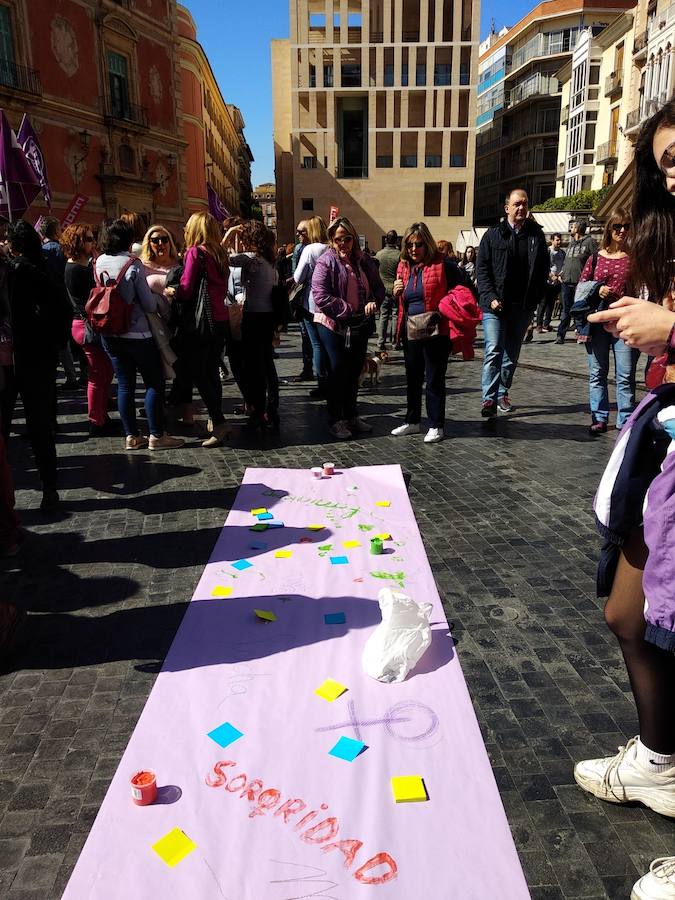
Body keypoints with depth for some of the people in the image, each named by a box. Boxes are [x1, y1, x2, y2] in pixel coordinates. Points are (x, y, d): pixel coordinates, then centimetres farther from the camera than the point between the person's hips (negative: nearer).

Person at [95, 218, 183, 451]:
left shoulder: (99, 262, 3)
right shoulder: (133, 264, -15)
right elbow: (149, 305, -15)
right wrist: (159, 296, 6)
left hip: (110, 334, 6)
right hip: (137, 334, -6)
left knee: (125, 385, 11)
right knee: (155, 383, 4)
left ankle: (131, 436, 15)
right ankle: (156, 436, 7)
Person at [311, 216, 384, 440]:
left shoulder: (364, 261, 6)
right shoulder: (325, 263, -10)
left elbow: (378, 287, 12)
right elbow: (321, 296, -18)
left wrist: (374, 302, -11)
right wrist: (348, 311, -19)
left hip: (360, 326, 5)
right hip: (333, 326, -5)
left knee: (354, 373, 15)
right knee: (337, 374, 2)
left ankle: (352, 416, 28)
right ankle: (336, 421, 13)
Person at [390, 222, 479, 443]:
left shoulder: (442, 264, -7)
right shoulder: (403, 266, 10)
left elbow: (461, 290, -2)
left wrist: (446, 306, -17)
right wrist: (396, 292, -2)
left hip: (435, 330, -6)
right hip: (410, 331, 6)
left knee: (434, 379, 1)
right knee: (412, 378, 14)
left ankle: (436, 425, 11)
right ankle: (412, 421, 27)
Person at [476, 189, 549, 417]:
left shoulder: (536, 235, 9)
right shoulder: (494, 234, 1)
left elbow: (543, 269, 11)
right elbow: (481, 268, -1)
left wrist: (535, 299, 1)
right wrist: (490, 297, -12)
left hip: (523, 306, 3)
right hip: (496, 304, -3)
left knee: (512, 354, 11)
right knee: (494, 350, -12)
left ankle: (502, 394, 25)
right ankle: (489, 399, -13)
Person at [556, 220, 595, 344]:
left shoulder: (589, 241, -1)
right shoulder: (571, 243, 20)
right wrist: (562, 273, 10)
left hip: (581, 282, -6)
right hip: (567, 282, 6)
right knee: (566, 310, 8)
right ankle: (560, 335, 10)